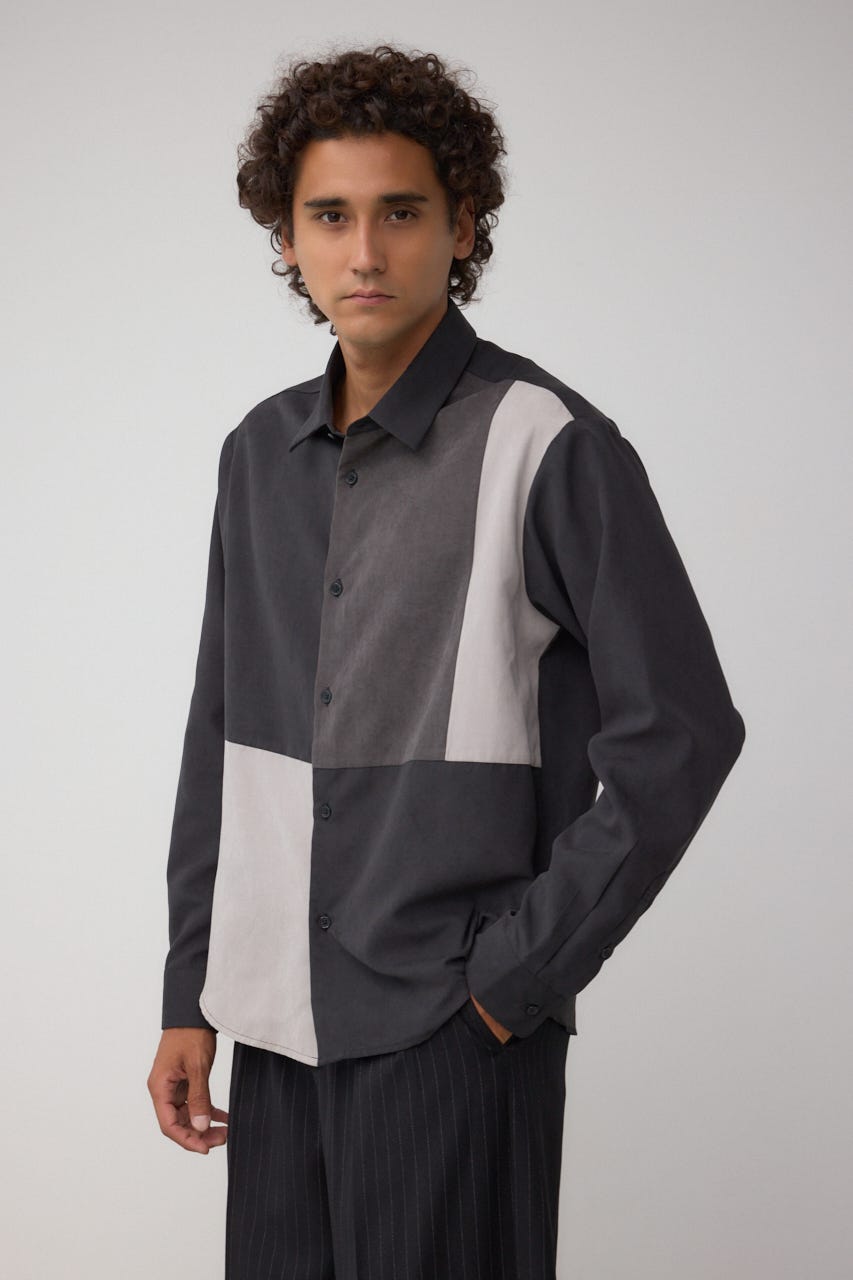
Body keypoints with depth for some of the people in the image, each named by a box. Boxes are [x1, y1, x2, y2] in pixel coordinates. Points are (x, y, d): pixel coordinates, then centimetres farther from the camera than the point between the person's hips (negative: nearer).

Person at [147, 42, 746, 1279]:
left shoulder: (549, 446, -10)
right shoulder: (261, 451, 9)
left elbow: (680, 736, -12)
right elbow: (221, 740, 13)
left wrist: (520, 973, -12)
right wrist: (189, 992, 10)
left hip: (452, 1030, -5)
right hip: (281, 1021, 6)